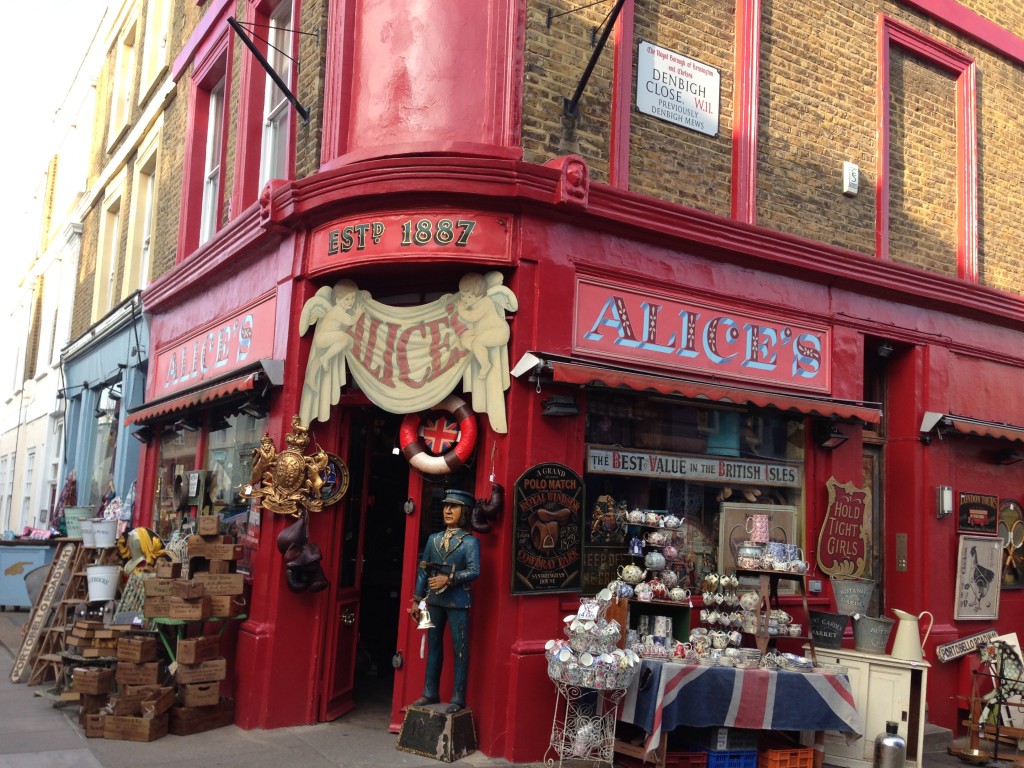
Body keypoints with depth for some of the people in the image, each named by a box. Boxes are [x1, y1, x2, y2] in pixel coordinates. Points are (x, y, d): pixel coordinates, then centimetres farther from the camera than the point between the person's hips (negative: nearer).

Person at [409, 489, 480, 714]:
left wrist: (449, 579, -22)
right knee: (434, 647, 12)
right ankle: (430, 693, 21)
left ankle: (458, 698, 5)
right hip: (434, 600, 5)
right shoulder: (433, 539, 11)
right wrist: (417, 600, 10)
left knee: (460, 649, -1)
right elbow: (423, 570, 12)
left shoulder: (470, 541, -4)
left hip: (457, 602, -5)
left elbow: (474, 571, -14)